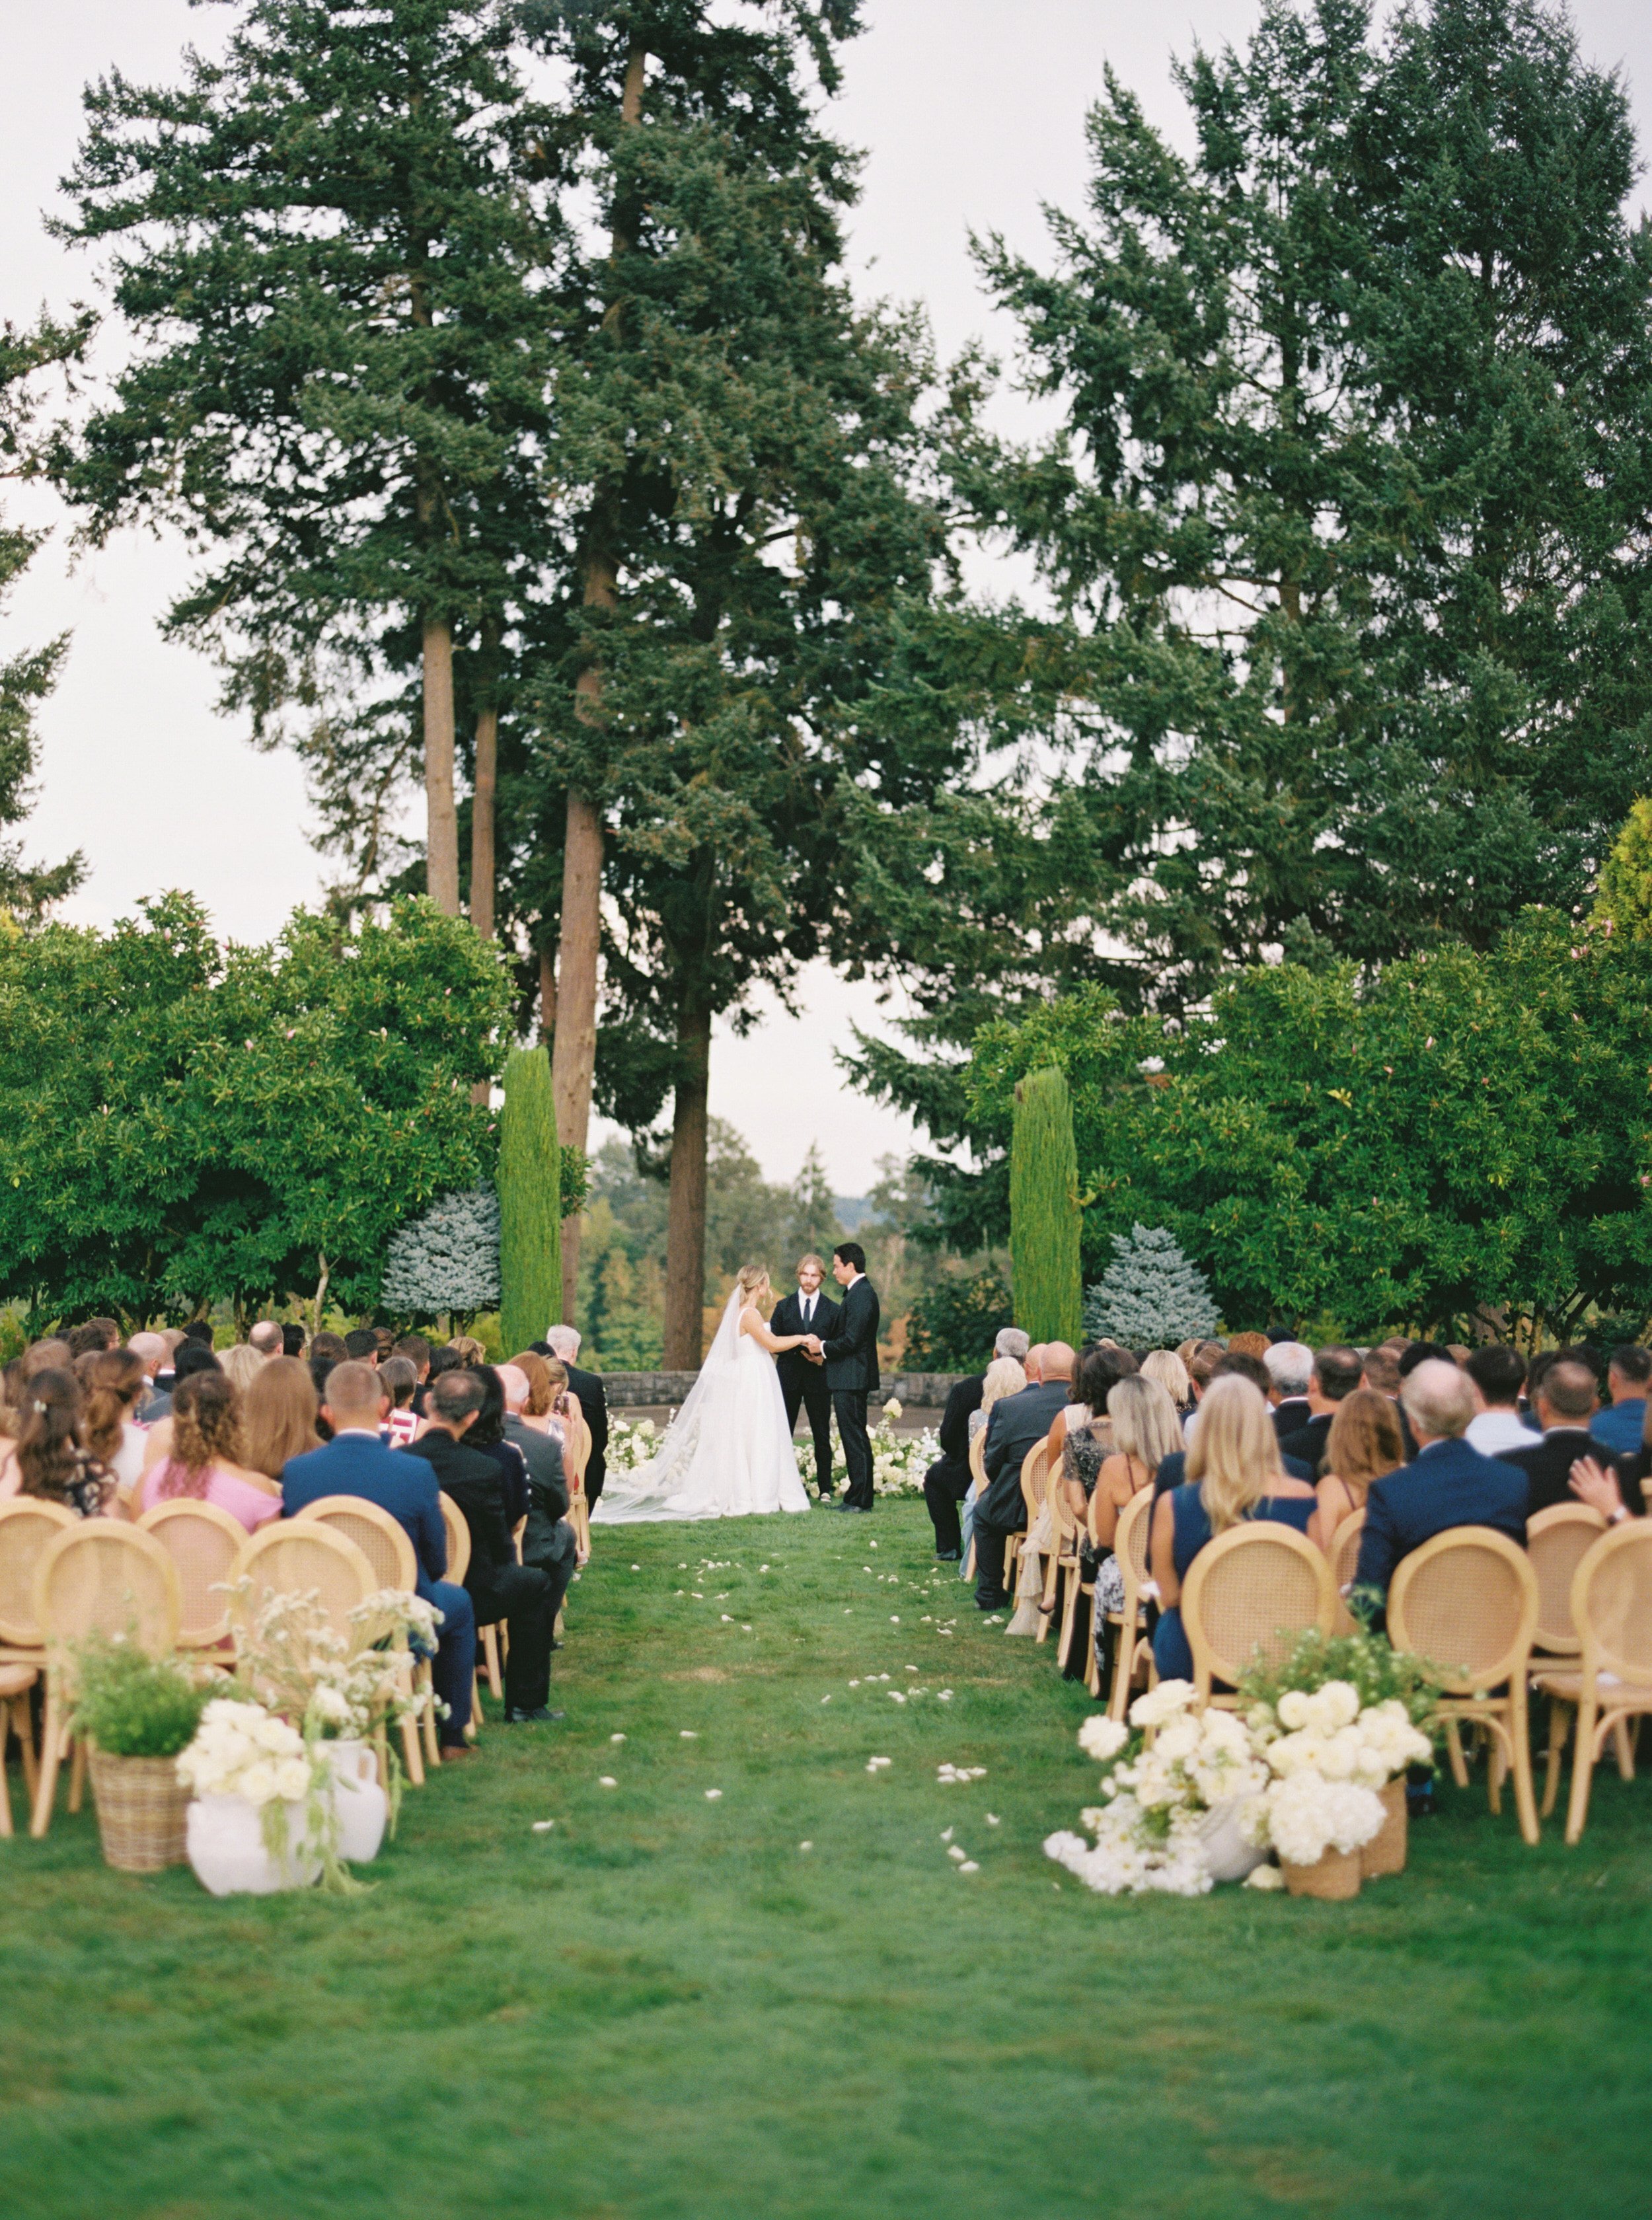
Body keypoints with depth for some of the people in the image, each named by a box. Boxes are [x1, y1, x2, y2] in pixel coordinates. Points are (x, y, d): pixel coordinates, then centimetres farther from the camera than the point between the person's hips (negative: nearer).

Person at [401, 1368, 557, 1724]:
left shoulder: (394, 1460, -13)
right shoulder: (484, 1468, -20)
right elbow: (501, 1548, -8)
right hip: (466, 1598, -4)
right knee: (535, 1584, 21)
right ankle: (525, 1703, 23)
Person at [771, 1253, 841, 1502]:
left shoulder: (833, 1309, 5)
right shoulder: (784, 1306, 8)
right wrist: (800, 1348, -12)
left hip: (818, 1379, -1)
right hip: (788, 1378, 1)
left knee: (822, 1437, 3)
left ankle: (825, 1490, 9)